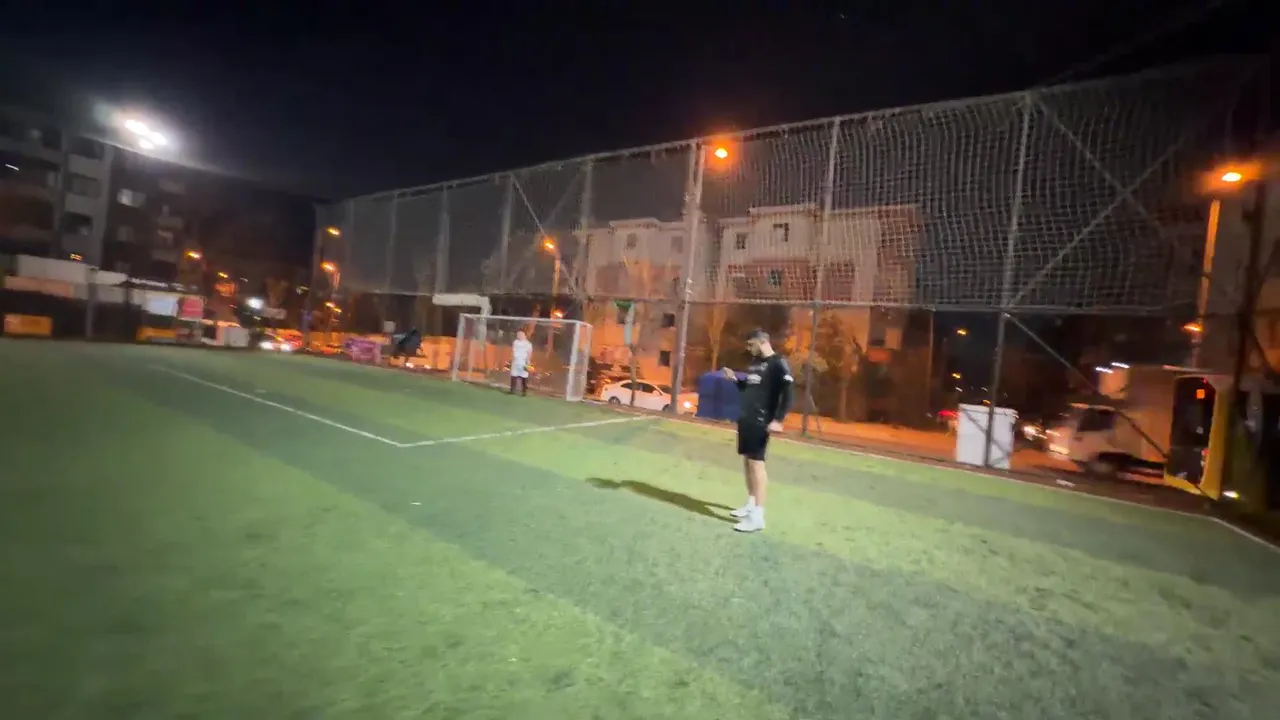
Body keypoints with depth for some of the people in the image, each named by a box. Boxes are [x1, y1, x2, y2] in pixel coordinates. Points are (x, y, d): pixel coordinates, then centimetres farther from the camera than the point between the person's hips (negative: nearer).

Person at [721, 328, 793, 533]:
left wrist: (778, 420, -24)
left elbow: (788, 394, -17)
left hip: (760, 422, -9)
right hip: (745, 419, 9)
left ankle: (757, 516, -8)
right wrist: (734, 378, 10)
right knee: (747, 460, 14)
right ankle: (750, 504, 27)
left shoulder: (778, 364, -11)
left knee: (756, 462, -10)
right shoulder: (754, 362, 15)